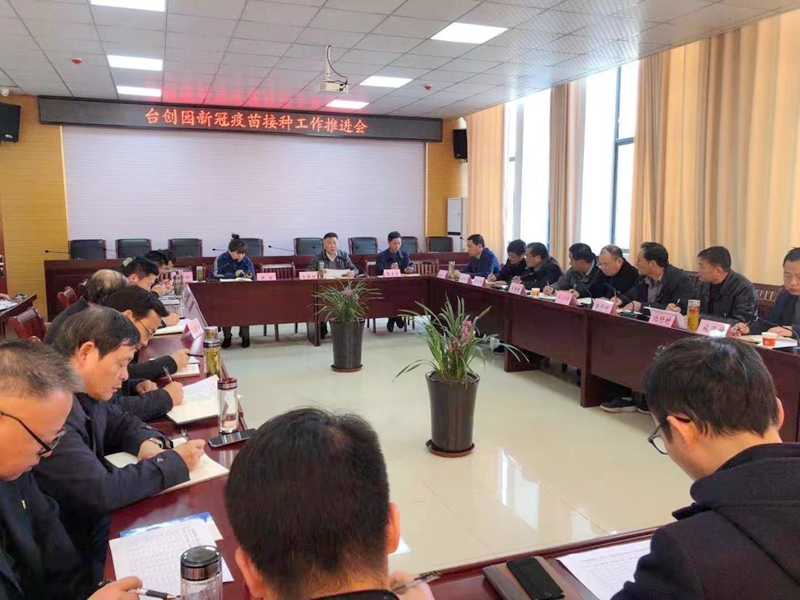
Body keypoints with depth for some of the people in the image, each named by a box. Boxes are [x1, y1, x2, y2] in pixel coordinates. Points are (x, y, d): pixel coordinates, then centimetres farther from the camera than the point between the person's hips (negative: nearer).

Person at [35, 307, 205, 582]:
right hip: (74, 548, -8)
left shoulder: (82, 391, 0)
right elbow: (101, 492, -30)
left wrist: (148, 442, -6)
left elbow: (120, 422, 17)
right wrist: (174, 461, -18)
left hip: (98, 517, 8)